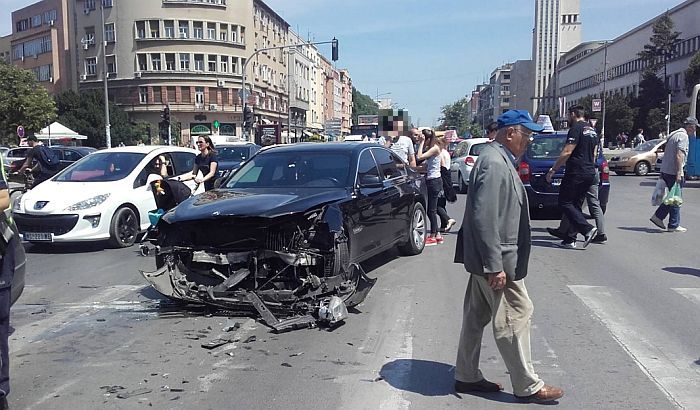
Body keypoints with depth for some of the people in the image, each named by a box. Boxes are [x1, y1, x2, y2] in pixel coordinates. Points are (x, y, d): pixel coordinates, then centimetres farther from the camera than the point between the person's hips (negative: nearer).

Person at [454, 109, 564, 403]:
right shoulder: (494, 163, -19)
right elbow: (484, 219, -26)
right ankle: (528, 386, 14)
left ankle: (467, 377, 26)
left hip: (490, 259, 10)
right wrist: (495, 266, -25)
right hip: (498, 260, -10)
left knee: (477, 316, 15)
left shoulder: (498, 159, 14)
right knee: (516, 316, 0)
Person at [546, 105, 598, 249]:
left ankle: (587, 229, -16)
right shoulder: (592, 131, 18)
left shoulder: (576, 129, -11)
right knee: (575, 204, 12)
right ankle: (570, 240, 10)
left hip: (576, 173, -9)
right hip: (590, 173, 9)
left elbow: (567, 152, -19)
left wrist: (552, 170, -15)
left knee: (565, 202, -3)